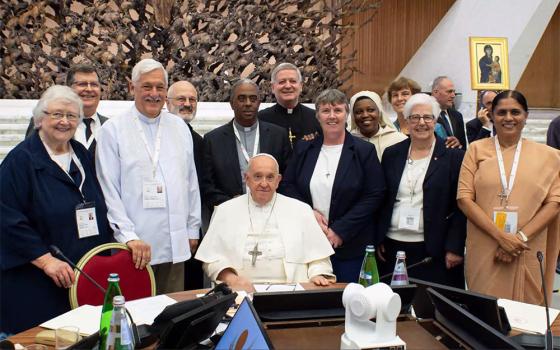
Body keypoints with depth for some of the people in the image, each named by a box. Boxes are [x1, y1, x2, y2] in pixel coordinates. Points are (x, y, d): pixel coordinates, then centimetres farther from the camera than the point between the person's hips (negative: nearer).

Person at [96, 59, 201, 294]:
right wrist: (128, 237, -13)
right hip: (134, 246, -4)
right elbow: (109, 190, -6)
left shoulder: (180, 127, 12)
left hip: (176, 245, 4)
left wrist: (193, 229, 13)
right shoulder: (113, 130, -2)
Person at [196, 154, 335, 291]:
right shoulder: (225, 211, 13)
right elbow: (213, 259, 9)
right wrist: (232, 279, -8)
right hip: (241, 291, 0)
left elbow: (318, 256, 14)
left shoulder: (301, 211, 14)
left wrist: (317, 275, -5)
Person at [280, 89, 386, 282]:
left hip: (350, 247, -3)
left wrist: (340, 230, -12)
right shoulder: (303, 149, 8)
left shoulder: (364, 150, -2)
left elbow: (375, 195, -7)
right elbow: (287, 186, 10)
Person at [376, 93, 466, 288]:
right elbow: (381, 201, 11)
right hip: (392, 248, 3)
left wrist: (454, 248, -8)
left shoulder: (454, 157, 0)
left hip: (434, 251, -2)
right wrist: (378, 241, 6)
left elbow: (460, 207, -3)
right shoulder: (392, 154, 9)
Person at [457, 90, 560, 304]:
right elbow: (464, 198, -2)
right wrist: (501, 236, -12)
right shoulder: (477, 149, 4)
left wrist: (521, 237, -11)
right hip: (484, 252, 0)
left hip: (527, 253, 1)